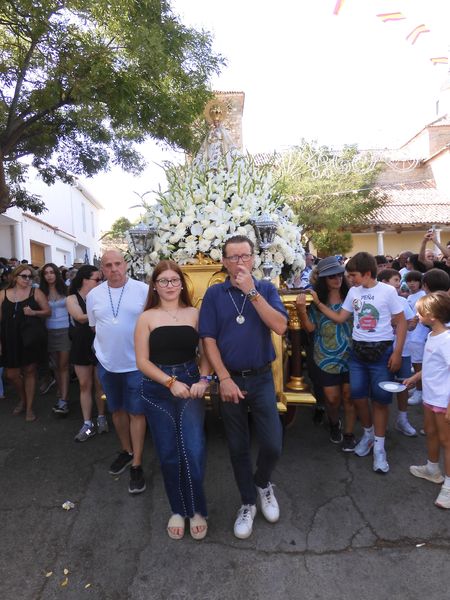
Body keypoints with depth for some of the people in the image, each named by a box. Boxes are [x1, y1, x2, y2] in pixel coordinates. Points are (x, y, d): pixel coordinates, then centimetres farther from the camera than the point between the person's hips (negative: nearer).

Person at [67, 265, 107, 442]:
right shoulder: (72, 298, -1)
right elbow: (80, 318, -17)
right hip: (82, 345, 1)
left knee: (99, 384, 8)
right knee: (85, 385, 7)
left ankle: (101, 418, 26)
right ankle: (87, 424, 16)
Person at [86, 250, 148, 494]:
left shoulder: (144, 290, -11)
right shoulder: (93, 295, 0)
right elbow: (94, 326, 13)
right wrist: (109, 342, 6)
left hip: (136, 363, -4)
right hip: (107, 363, 4)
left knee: (136, 412, 4)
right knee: (117, 409, 19)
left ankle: (137, 465, 17)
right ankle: (127, 450, 40)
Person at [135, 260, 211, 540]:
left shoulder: (194, 314, 3)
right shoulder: (147, 317, 0)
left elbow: (206, 351, 2)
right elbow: (142, 361, -4)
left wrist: (203, 380, -15)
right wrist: (171, 382, -15)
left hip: (190, 386, 0)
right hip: (158, 391, 0)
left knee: (194, 451, -6)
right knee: (169, 454, 10)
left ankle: (197, 510, 20)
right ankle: (178, 509, 31)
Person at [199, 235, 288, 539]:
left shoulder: (266, 289, -1)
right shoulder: (214, 293, -2)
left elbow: (280, 326, -16)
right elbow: (208, 339, -6)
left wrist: (252, 291, -20)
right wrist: (224, 379, -12)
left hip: (262, 378, 0)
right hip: (230, 379, 0)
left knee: (273, 445, 2)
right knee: (238, 447, 12)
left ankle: (263, 483, 36)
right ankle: (248, 503, 35)